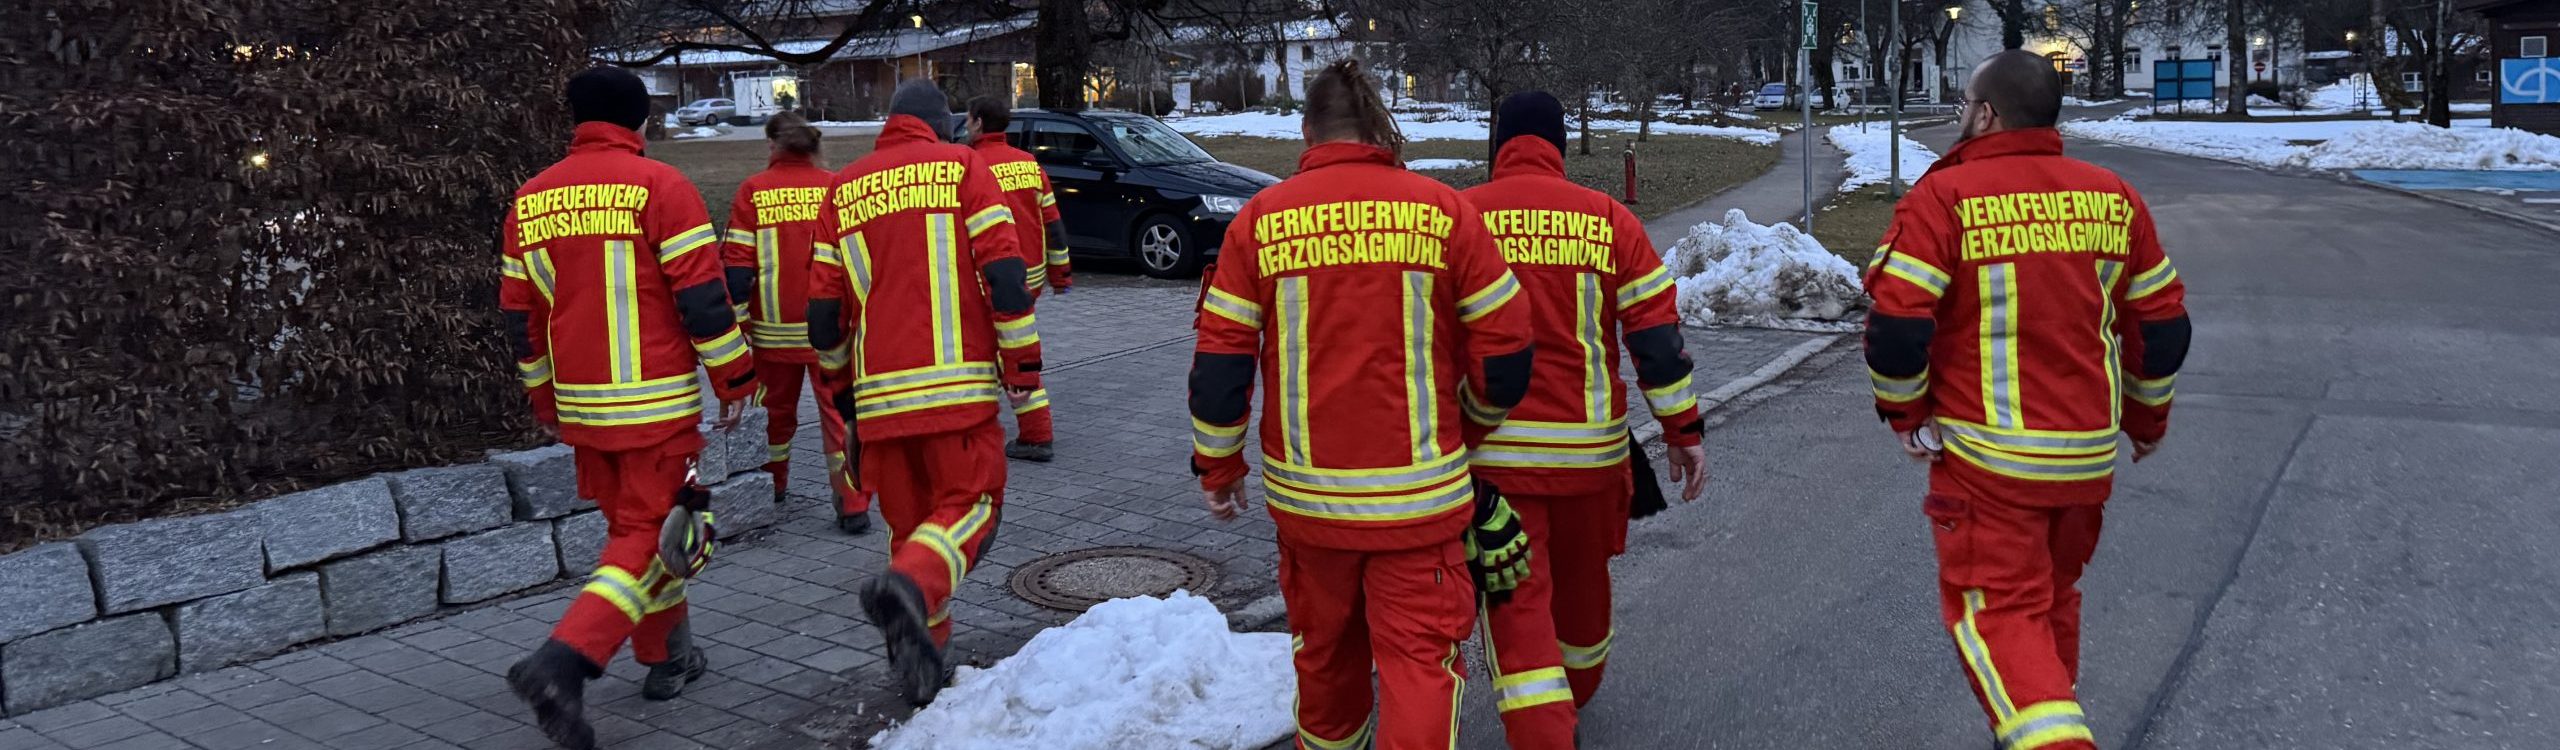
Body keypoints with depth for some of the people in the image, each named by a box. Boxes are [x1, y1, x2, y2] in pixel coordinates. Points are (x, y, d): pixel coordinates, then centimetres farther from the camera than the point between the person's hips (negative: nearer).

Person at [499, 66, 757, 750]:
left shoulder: (531, 199, 8)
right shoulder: (660, 186, -9)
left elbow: (519, 311, 13)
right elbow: (701, 295, -12)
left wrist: (545, 398, 24)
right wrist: (735, 379, -2)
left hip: (581, 405, 6)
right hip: (657, 402, -6)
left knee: (631, 526, 20)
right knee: (651, 534, -1)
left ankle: (668, 656, 30)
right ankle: (564, 662, -16)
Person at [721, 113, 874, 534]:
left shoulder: (753, 191, -3)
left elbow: (737, 266, -6)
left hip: (773, 330, 1)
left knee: (776, 409, 18)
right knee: (839, 411, 3)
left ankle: (769, 491, 34)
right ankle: (853, 505, -4)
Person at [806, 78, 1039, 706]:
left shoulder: (844, 189, 14)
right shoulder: (962, 167, 3)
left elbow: (823, 306, 14)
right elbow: (1004, 273, -6)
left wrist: (840, 384, 26)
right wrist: (1023, 365, 0)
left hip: (879, 394, 4)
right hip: (958, 384, -4)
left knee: (909, 520, 15)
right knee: (970, 501, 3)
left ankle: (921, 657, 16)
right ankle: (911, 586, -25)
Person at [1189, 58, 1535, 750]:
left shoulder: (1260, 218, -2)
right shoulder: (1443, 209, -5)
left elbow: (1219, 363, -1)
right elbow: (1506, 350, -1)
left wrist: (1216, 466, 13)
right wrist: (1469, 430, 18)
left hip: (1304, 492, 2)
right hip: (1418, 493, -2)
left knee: (1325, 652, 21)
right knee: (1420, 660, 3)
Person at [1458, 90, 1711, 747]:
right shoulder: (1610, 219, 0)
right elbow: (1656, 334, -1)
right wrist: (1684, 429, 7)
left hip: (1493, 448, -3)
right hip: (1591, 445, 3)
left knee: (1517, 600, 1)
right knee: (1582, 576, 24)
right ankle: (1577, 693, 49)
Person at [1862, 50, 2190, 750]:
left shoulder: (1943, 197, -13)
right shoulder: (2114, 197, 4)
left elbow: (1896, 327, -19)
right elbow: (2162, 325, 9)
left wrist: (1907, 415, -2)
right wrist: (2147, 418, 23)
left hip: (1988, 458, -6)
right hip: (2089, 453, 6)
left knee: (1997, 609, 1)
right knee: (2054, 595, 23)